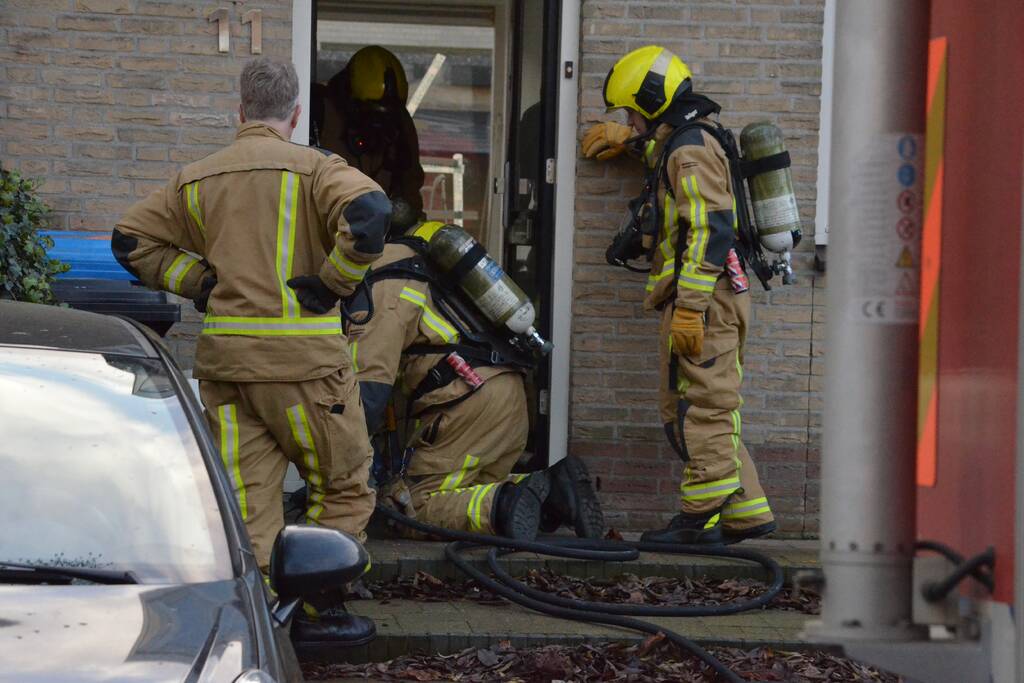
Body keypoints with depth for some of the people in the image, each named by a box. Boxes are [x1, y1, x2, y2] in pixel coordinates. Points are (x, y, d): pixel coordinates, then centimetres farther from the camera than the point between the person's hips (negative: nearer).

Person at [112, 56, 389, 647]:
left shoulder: (197, 180, 12)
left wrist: (202, 282, 14)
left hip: (224, 356, 5)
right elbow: (370, 213, -23)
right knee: (342, 486, 11)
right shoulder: (313, 168, -5)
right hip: (302, 357, -5)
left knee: (246, 498, 8)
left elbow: (132, 240, 15)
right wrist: (334, 283, -11)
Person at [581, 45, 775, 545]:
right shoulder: (693, 142, 19)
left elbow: (710, 232, -21)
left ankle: (702, 517, -8)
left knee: (699, 411, -9)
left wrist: (689, 307, -24)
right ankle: (746, 513, 13)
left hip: (704, 302, -11)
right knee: (707, 412, 12)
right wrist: (628, 137, 40)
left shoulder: (690, 153, -13)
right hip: (712, 302, 11)